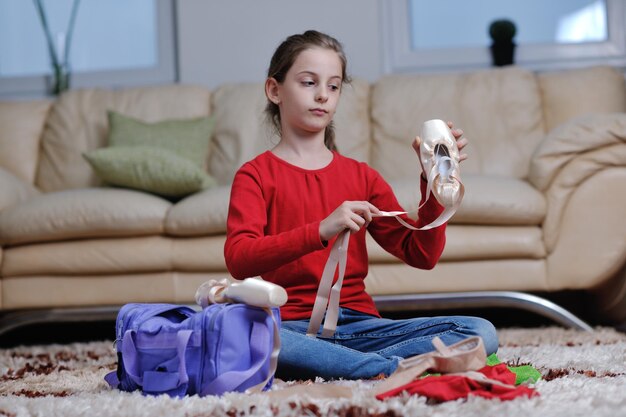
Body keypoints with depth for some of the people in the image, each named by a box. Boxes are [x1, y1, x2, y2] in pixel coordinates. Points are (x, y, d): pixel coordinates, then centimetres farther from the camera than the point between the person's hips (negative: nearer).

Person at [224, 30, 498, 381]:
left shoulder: (362, 176, 17)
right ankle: (398, 370, -33)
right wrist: (321, 230, -27)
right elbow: (239, 259, -14)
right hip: (295, 325, -4)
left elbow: (422, 254, 9)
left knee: (481, 332, -17)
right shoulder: (255, 175, 5)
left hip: (359, 323, 4)